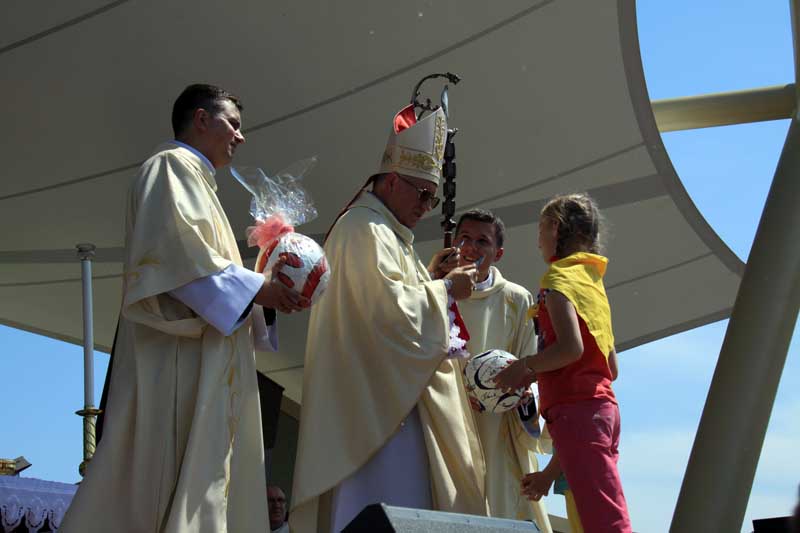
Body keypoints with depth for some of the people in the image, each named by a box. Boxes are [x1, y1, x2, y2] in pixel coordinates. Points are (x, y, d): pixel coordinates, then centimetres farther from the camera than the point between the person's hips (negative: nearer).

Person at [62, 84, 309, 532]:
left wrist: (265, 296, 10)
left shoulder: (196, 181, 30)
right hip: (179, 354, -10)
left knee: (204, 486, 2)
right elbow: (174, 248, -16)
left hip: (206, 361, 10)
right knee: (168, 480, -15)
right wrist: (254, 287, -13)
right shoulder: (174, 165, 1)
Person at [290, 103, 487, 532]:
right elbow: (391, 307, -20)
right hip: (377, 397, -11)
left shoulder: (382, 232, 23)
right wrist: (444, 288, -7)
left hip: (387, 396, 11)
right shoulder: (365, 228, -9)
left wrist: (431, 280, 15)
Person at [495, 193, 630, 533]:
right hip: (603, 405, 9)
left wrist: (526, 367, -3)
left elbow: (571, 347, -19)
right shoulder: (593, 280, 22)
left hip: (575, 408, -9)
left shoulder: (559, 275, -3)